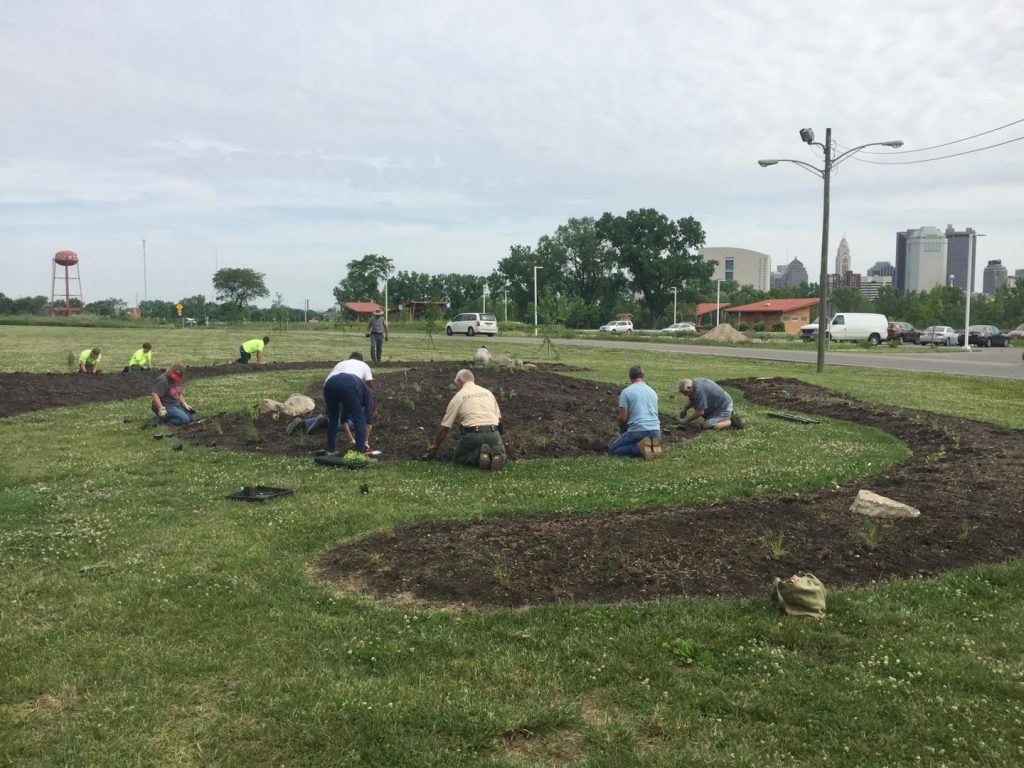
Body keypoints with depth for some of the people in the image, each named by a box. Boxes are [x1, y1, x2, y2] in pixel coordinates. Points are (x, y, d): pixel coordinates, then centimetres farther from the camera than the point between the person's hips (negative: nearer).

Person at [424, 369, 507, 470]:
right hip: (493, 434, 3)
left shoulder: (458, 397, 8)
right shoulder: (488, 392, 20)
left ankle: (478, 454, -11)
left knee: (458, 457, 21)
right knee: (502, 456, 27)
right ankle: (496, 453, -10)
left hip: (473, 434, -3)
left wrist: (435, 446, 23)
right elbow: (498, 417, 19)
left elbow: (445, 427, 10)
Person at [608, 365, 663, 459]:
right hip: (655, 430, 5)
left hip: (638, 431, -5)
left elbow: (623, 418, -4)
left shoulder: (626, 391, 1)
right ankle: (652, 445, 0)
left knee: (612, 450, 10)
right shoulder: (652, 392, 18)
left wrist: (622, 431, 18)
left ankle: (639, 448, -13)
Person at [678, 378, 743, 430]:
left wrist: (687, 421, -17)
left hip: (724, 407, -10)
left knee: (707, 426, -17)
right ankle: (730, 415, 21)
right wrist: (684, 409, 4)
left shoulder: (699, 390, -30)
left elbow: (700, 412, -27)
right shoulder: (694, 383, 1)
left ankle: (732, 421, -8)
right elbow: (691, 400, 20)